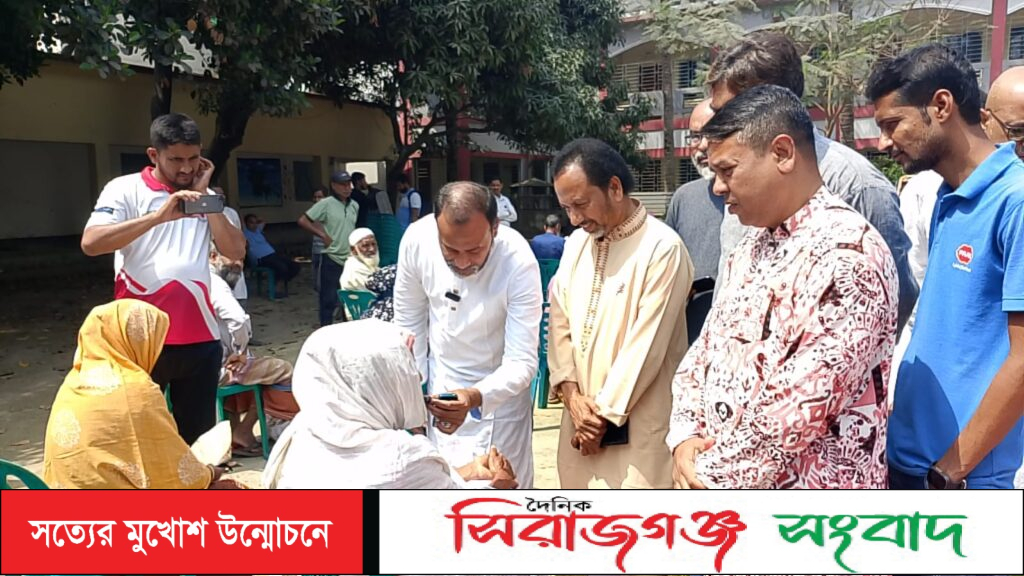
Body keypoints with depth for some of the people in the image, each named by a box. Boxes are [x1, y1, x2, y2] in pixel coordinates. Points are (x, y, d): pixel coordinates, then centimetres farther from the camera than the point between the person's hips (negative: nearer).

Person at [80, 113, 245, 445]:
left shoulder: (206, 196, 13)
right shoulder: (125, 189, -1)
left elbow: (235, 251, 2)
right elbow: (91, 243, -16)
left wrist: (203, 195, -1)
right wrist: (158, 216, -24)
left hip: (200, 336, 4)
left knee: (199, 435, 13)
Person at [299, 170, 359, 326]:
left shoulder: (354, 205, 9)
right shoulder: (326, 204, -8)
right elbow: (302, 221, -10)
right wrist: (323, 235, -12)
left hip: (350, 259, 6)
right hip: (331, 260, -6)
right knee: (329, 298, -1)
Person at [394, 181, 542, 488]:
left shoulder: (519, 263, -29)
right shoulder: (416, 239, -20)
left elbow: (523, 361, -27)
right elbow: (409, 321, -2)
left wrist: (475, 398, -44)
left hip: (499, 391, -3)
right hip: (440, 387, 3)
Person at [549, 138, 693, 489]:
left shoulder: (662, 248, -15)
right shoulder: (577, 243, 8)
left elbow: (646, 347, -16)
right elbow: (559, 322, 7)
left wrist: (605, 412, -10)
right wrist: (571, 393, -5)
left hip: (636, 426, -6)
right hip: (582, 420, 6)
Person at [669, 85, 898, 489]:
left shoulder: (847, 251, -18)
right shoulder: (751, 249, 10)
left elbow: (805, 402, -24)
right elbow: (703, 353, 12)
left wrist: (714, 474, -14)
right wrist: (686, 438, -4)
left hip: (808, 507, -7)